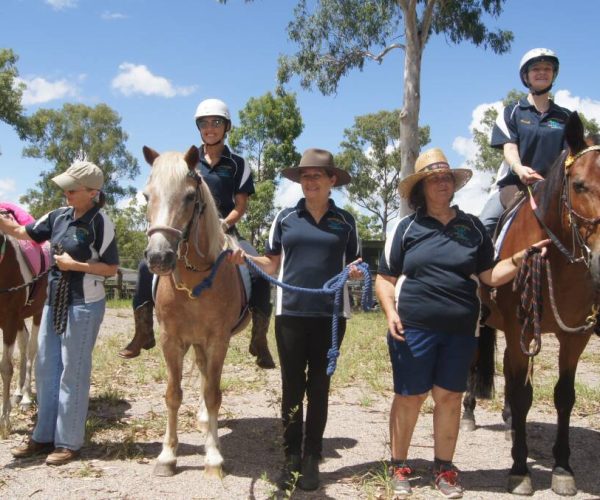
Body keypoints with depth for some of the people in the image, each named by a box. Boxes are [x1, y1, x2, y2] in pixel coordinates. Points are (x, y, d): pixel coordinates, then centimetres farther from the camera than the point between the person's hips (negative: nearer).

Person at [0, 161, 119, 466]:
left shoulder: (100, 223, -13)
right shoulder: (60, 216, 6)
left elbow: (111, 268, -12)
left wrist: (75, 264, -19)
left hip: (84, 305, -7)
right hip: (54, 301, 7)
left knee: (72, 372, 0)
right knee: (45, 368, 14)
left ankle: (69, 442, 13)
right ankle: (44, 436, 27)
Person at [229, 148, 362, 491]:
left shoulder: (345, 222, 5)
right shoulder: (286, 218, 6)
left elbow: (353, 268, 10)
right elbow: (272, 265, 9)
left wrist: (356, 272, -12)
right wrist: (246, 258, -9)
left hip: (331, 314, 0)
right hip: (291, 312, 1)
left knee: (319, 387, 8)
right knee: (292, 386, 6)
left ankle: (312, 460, 17)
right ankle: (292, 458, 17)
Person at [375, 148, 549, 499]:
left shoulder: (473, 227, 7)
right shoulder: (407, 228, 2)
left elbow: (490, 277, 8)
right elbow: (385, 279, 4)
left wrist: (521, 258, -7)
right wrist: (391, 313, -11)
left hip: (460, 330, 2)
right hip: (414, 328, -2)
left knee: (450, 397, 10)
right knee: (410, 398, 6)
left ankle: (444, 468, 26)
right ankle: (399, 466, 23)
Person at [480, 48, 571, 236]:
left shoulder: (565, 117, 15)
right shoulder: (512, 112, 9)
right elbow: (509, 147, -4)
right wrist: (519, 169, -26)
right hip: (514, 183, -1)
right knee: (484, 225, -22)